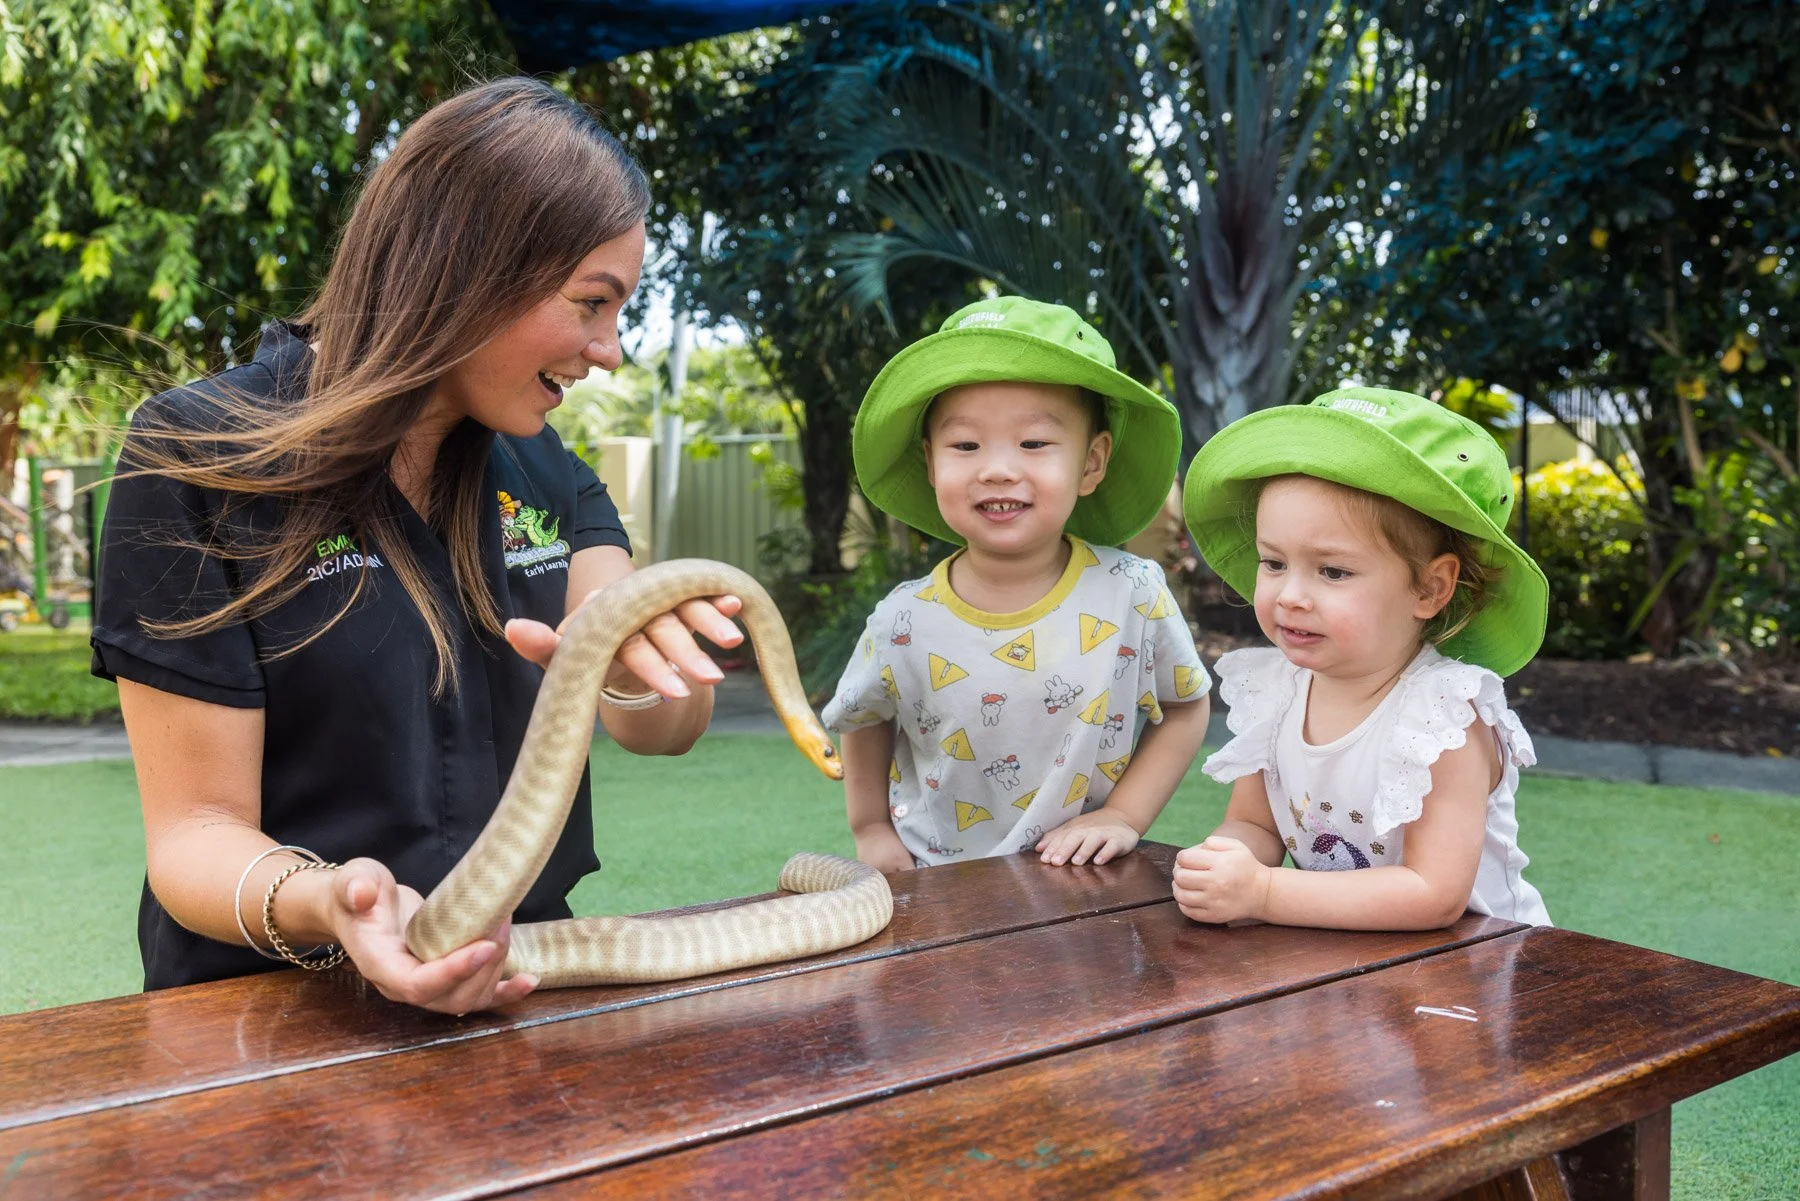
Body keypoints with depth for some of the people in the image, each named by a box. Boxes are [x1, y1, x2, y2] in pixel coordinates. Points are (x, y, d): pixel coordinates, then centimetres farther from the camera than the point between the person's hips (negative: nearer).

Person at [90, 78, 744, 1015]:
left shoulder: (542, 469, 8)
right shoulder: (200, 459, -8)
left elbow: (665, 730, 0)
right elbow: (197, 826, -9)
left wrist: (638, 665, -23)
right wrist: (314, 904, -31)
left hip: (519, 999, 3)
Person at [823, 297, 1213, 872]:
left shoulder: (1133, 595, -12)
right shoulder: (903, 625, -12)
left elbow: (1186, 707, 4)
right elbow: (863, 718, 9)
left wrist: (1123, 816, -5)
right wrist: (871, 831, 6)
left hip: (1080, 878, 1)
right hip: (932, 889, 0)